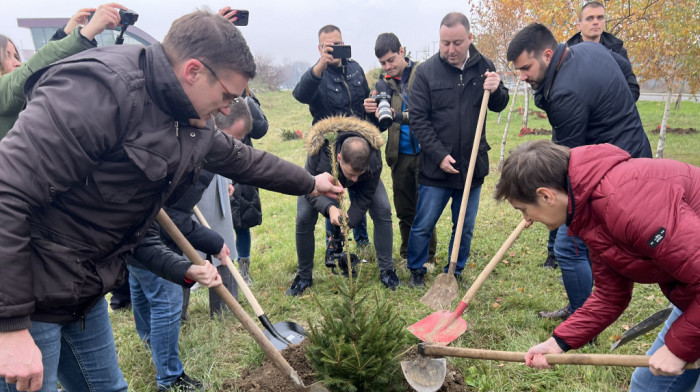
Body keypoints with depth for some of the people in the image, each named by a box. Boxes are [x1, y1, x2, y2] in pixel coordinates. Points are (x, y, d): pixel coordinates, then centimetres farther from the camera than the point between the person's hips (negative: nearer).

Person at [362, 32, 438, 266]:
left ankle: (427, 258, 19)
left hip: (424, 151, -4)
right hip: (400, 155, 4)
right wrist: (372, 112, -10)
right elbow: (381, 127, 11)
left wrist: (398, 115, -24)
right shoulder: (383, 84, 9)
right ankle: (408, 256, 28)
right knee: (404, 210, 13)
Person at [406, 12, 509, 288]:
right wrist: (439, 155, -14)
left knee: (465, 228, 13)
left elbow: (499, 106, 11)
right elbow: (418, 119, -7)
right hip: (435, 166, -2)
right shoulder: (426, 71, -7)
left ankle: (455, 273, 32)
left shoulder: (484, 67, 1)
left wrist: (496, 90, -13)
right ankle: (416, 271, 28)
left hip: (472, 165, 3)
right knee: (423, 225, 7)